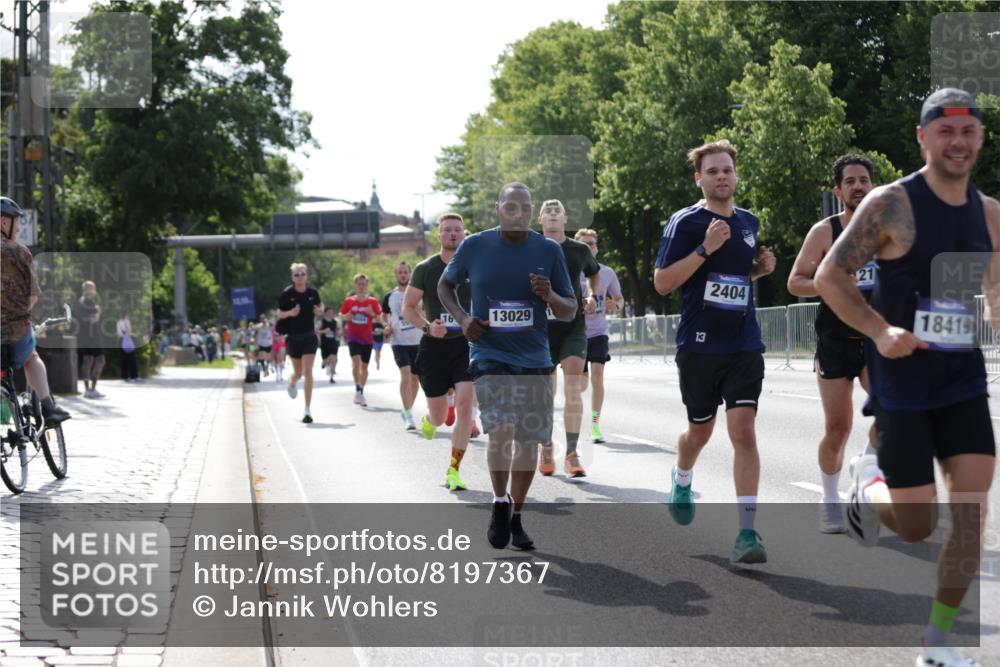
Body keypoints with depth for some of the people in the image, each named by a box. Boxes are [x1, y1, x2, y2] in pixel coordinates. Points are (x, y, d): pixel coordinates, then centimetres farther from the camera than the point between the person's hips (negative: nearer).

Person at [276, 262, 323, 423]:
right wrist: (290, 313, -22)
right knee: (298, 372, 13)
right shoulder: (287, 294, -7)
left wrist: (320, 311, -7)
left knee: (308, 372, -10)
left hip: (309, 337, 0)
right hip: (293, 337, 0)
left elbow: (320, 306, 16)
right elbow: (279, 314, -2)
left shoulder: (312, 293, -2)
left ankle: (307, 410, -9)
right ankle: (292, 382, 54)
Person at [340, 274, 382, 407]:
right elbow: (341, 315, 12)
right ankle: (357, 389, -12)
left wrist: (372, 314, -18)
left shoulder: (373, 301, 0)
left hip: (367, 337, 1)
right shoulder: (348, 301, 2)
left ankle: (361, 392, 22)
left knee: (364, 366, 8)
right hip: (353, 336, -1)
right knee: (356, 361, -21)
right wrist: (347, 317, -11)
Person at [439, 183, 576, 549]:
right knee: (501, 429, -22)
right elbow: (445, 285, 14)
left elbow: (571, 312, 5)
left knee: (529, 441, 7)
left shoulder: (549, 250, 0)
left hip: (534, 360, 3)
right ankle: (500, 504, -1)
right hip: (489, 355, -2)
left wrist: (550, 296, -17)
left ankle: (516, 517, 24)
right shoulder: (474, 246, -3)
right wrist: (462, 317, -4)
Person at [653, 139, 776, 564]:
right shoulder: (685, 222, -6)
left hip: (744, 346, 2)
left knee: (744, 430, -11)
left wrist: (761, 267, 5)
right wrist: (705, 249, -21)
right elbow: (662, 283, -12)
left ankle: (747, 531, -12)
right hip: (699, 345, -2)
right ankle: (682, 482, 49)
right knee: (700, 430, 14)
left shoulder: (749, 222, 11)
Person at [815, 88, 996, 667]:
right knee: (917, 526, -2)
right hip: (902, 382, -5)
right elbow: (829, 277, -10)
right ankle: (868, 483, 33)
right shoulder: (891, 205, -12)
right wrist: (881, 330, -22)